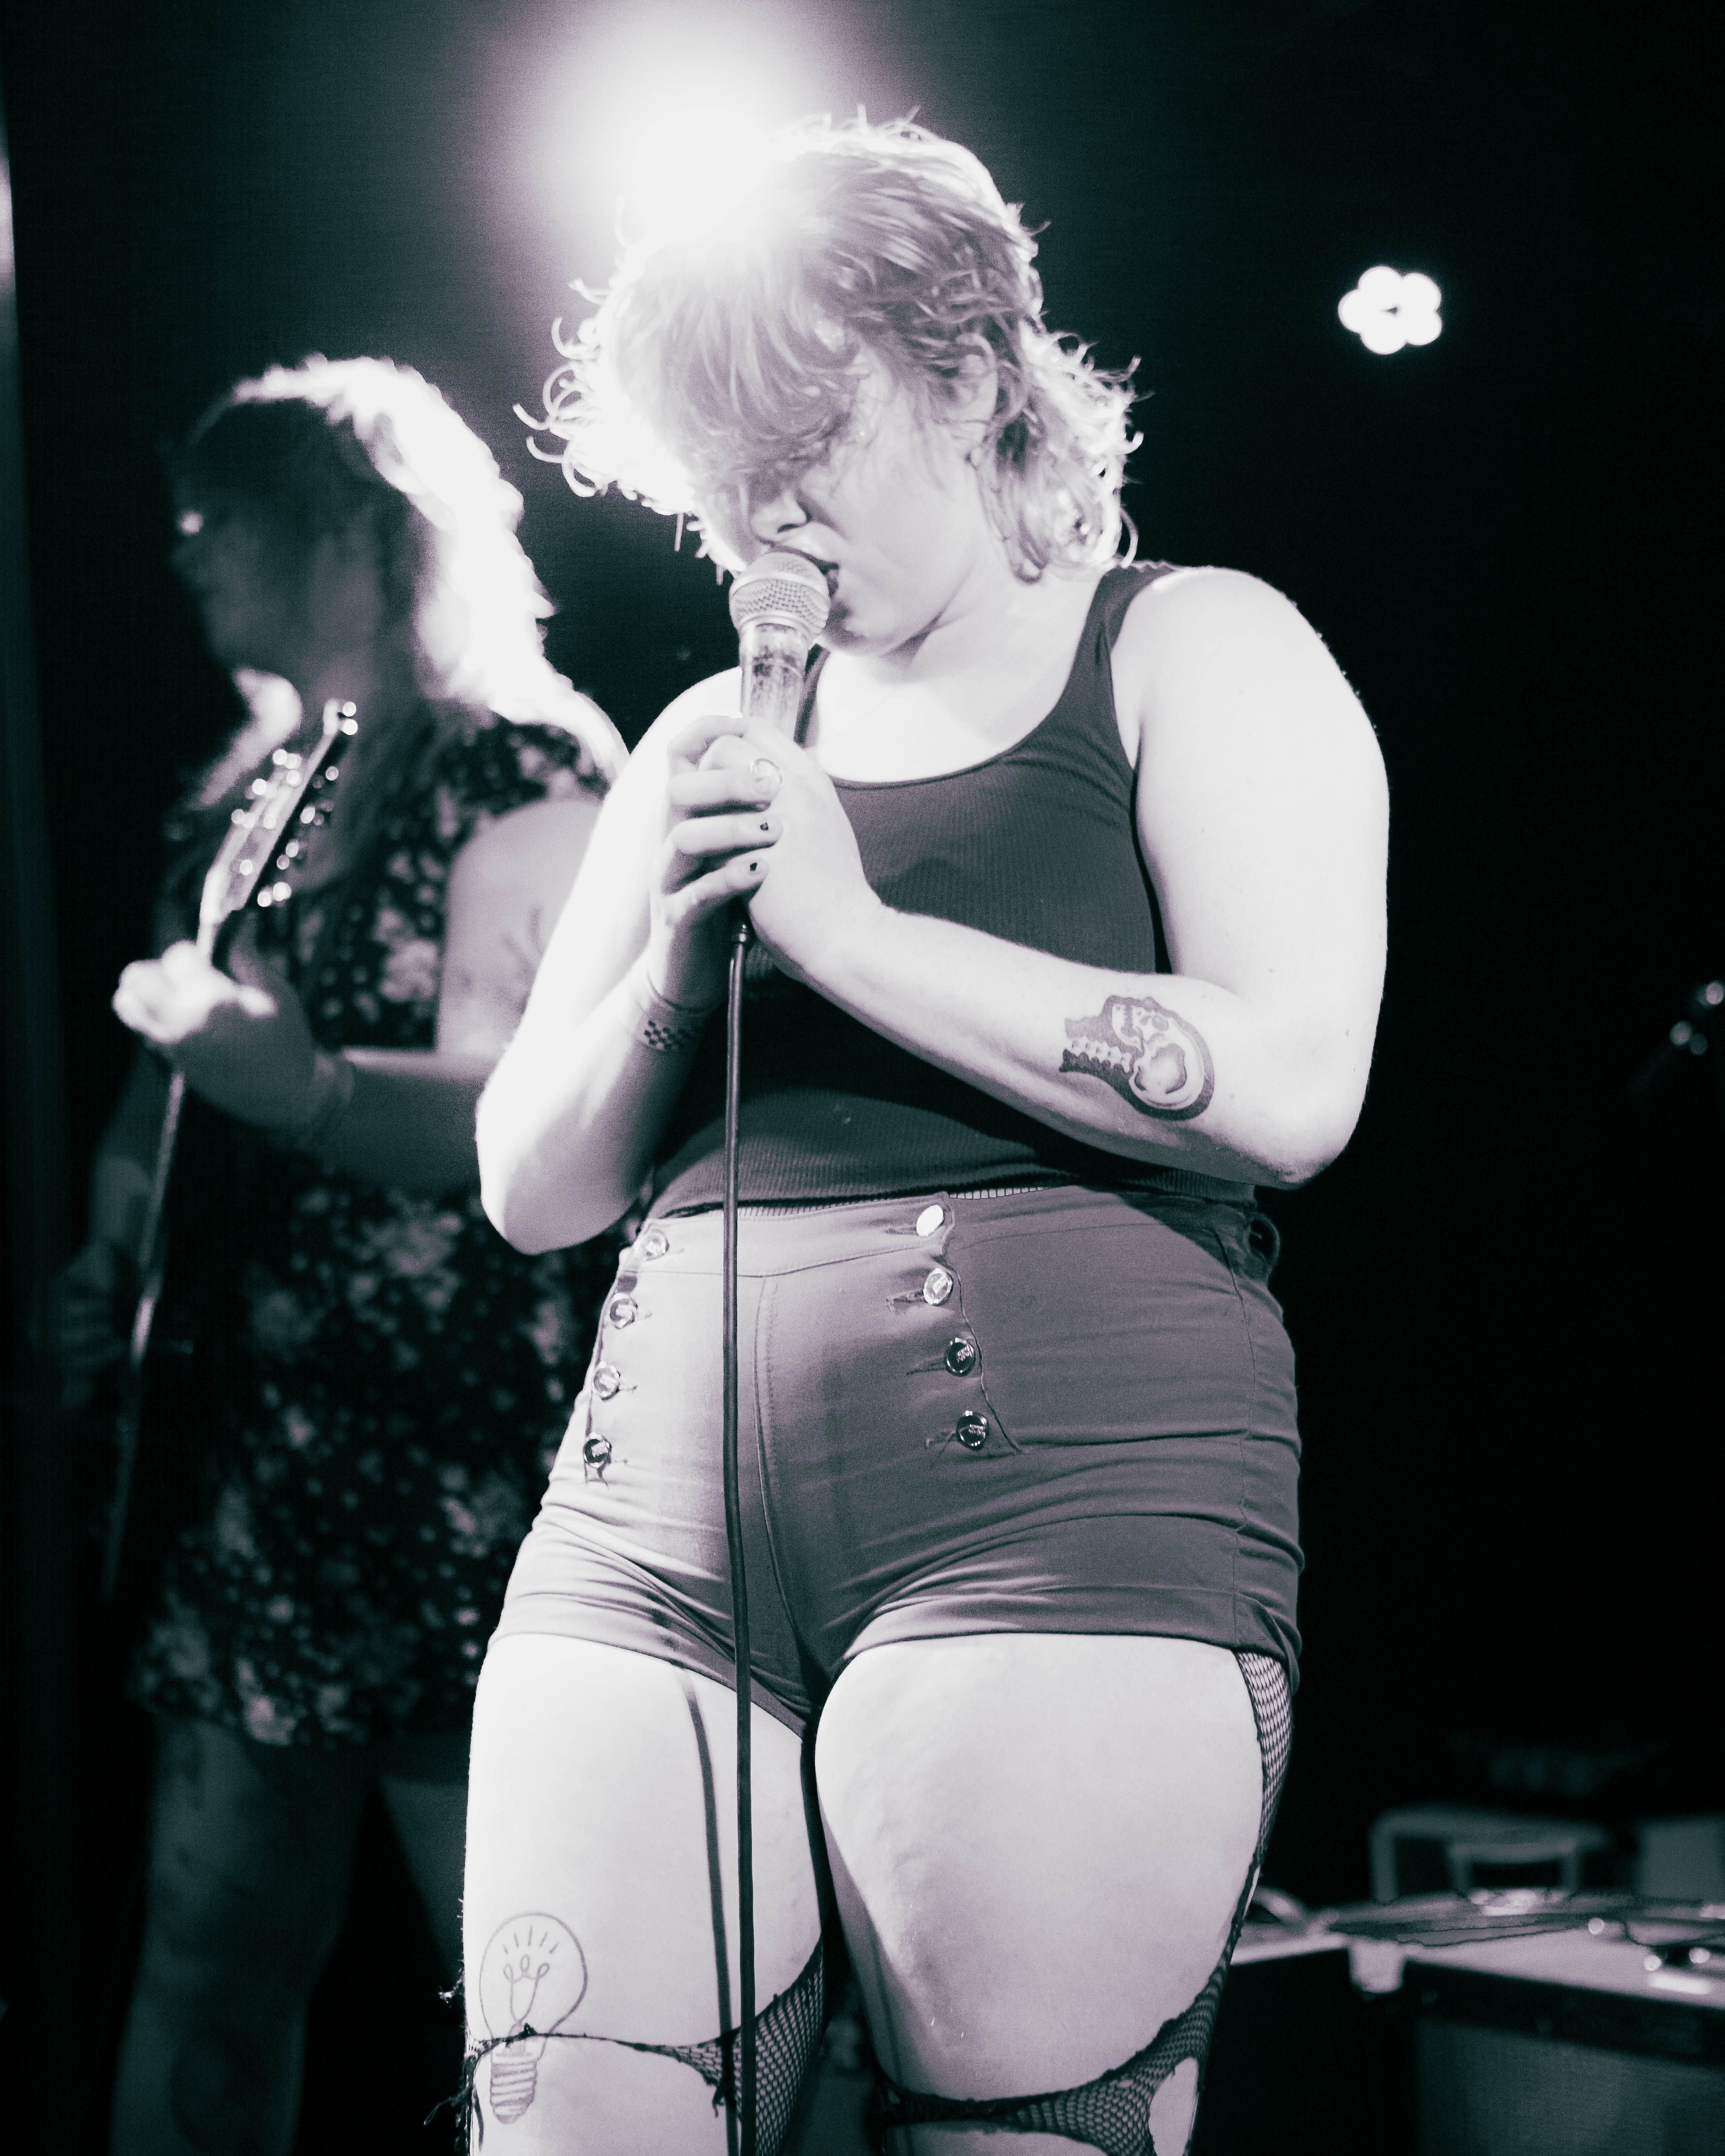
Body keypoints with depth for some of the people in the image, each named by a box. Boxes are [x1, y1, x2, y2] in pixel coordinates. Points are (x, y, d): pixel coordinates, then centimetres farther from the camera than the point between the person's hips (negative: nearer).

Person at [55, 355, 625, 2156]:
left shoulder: (522, 769, -6)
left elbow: (516, 1115, -16)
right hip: (250, 1442, 8)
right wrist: (97, 1272, 10)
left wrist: (299, 1083, -31)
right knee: (206, 1945, 9)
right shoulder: (246, 798, 17)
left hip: (465, 1454, -8)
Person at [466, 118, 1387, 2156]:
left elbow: (1287, 1088, -8)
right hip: (653, 1534, 5)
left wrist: (852, 928, -7)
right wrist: (679, 952, 2)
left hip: (1067, 1513, -4)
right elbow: (532, 1189, 20)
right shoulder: (708, 747, 21)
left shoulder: (1193, 650, 8)